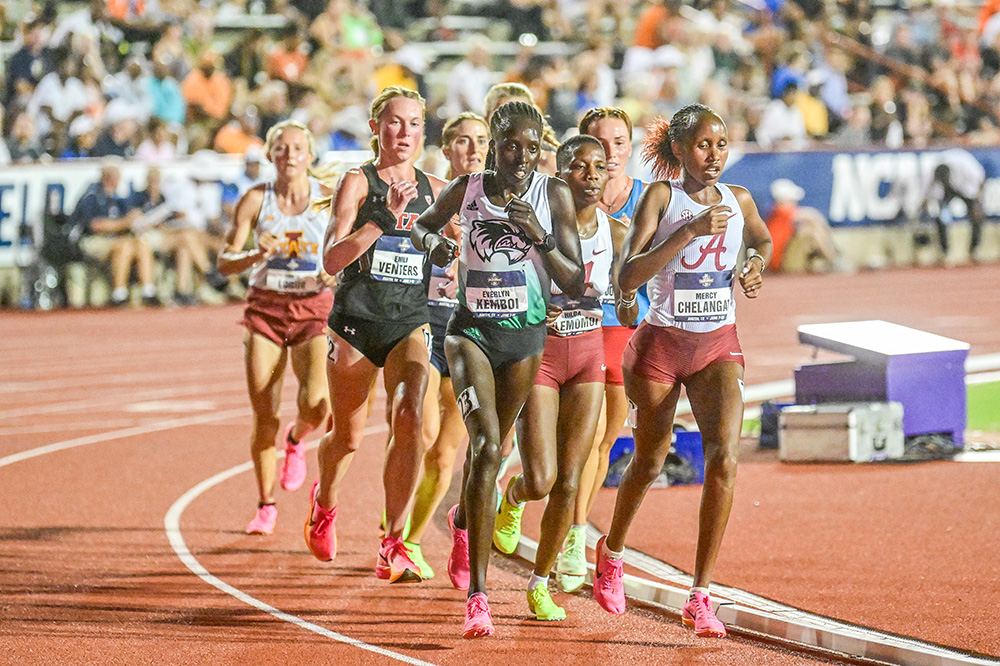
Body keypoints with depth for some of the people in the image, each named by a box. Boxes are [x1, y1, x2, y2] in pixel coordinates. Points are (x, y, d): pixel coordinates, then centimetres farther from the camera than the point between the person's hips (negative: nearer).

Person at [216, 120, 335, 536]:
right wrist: (255, 256, -22)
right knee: (263, 415, -3)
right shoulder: (256, 200, -2)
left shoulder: (328, 199, -2)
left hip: (314, 310, -1)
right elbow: (225, 262, -2)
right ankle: (265, 506, 15)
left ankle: (296, 441, 16)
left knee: (317, 404, -22)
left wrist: (334, 275, -17)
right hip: (265, 309, 1)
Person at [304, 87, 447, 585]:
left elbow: (452, 255, 24)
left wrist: (449, 256, 1)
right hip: (356, 320, -2)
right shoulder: (358, 182, -4)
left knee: (410, 421, -21)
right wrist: (385, 217, -24)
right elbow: (332, 259, -15)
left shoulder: (435, 190, 9)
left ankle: (393, 545, -16)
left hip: (411, 321, 2)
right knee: (348, 436, 11)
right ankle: (324, 502, 45)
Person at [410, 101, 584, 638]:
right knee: (486, 444, -20)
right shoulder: (465, 190, -2)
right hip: (471, 330, -2)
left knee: (488, 446, 18)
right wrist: (431, 240, -3)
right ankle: (477, 594, -24)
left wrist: (540, 237, -20)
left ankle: (463, 520, 56)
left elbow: (575, 284, -6)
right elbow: (420, 227, 18)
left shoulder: (554, 195, -4)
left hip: (526, 335, 2)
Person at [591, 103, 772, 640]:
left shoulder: (739, 201, 2)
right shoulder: (661, 196, -10)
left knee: (724, 458, -18)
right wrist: (691, 231, -26)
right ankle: (612, 551, 44)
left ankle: (700, 596, -15)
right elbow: (627, 277, -20)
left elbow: (763, 240, 26)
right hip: (661, 342, -2)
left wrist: (756, 264, 3)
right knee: (649, 462, 13)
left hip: (719, 345, 2)